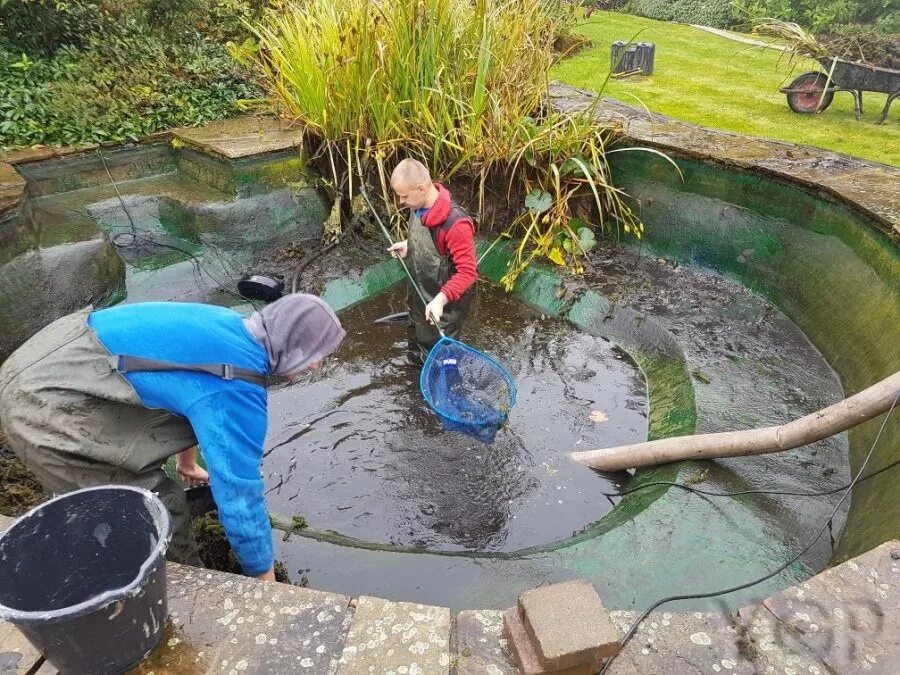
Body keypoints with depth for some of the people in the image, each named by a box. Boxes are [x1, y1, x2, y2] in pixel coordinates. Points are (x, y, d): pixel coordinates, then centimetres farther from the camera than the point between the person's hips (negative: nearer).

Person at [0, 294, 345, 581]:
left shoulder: (229, 326, 5)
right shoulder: (238, 390, -23)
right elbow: (239, 493, -17)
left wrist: (187, 461, 39)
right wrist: (265, 578, -2)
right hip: (45, 405, -10)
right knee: (160, 513, -8)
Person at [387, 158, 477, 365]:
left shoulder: (455, 224, -35)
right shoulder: (419, 207, -10)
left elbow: (468, 272, -32)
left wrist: (441, 299, -41)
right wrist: (408, 245, -2)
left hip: (445, 303, -8)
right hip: (419, 292, 8)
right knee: (418, 342, 31)